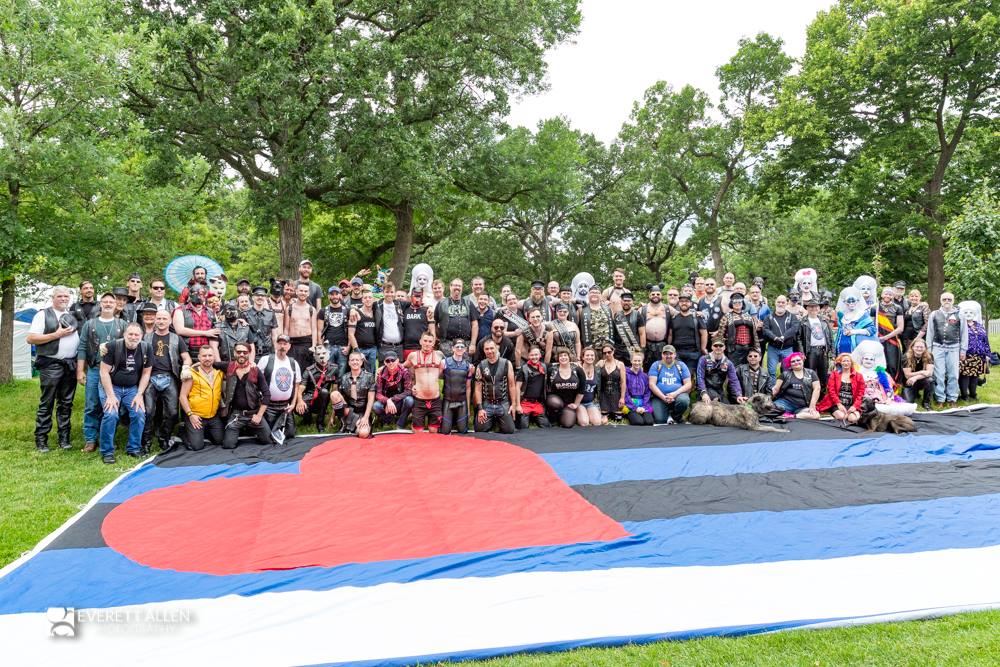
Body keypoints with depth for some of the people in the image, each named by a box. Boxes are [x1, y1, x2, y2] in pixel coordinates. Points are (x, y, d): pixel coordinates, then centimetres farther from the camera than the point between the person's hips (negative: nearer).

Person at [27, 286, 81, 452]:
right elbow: (30, 339, -8)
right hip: (51, 365, -5)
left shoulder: (72, 315, 15)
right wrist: (57, 334, -15)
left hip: (71, 364, 5)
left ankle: (64, 438, 16)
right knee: (47, 403, -2)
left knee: (66, 403, 9)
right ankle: (41, 440, 5)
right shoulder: (43, 314, -1)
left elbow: (80, 336, 23)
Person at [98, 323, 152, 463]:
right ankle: (107, 452, -4)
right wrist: (110, 396, -16)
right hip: (110, 386, -3)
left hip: (132, 388, 3)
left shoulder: (146, 348, -5)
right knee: (111, 414, -22)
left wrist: (139, 395, -6)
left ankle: (133, 449, 3)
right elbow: (104, 372, -12)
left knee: (140, 413, -16)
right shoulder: (113, 346, -15)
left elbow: (146, 373, 2)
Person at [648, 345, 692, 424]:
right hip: (660, 397, -1)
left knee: (683, 400, -35)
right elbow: (652, 384, -2)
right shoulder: (656, 365, 7)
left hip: (678, 395, 1)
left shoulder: (681, 365, 10)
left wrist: (675, 394, -14)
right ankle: (668, 415, 15)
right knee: (659, 420, -24)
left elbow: (688, 384, 2)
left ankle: (676, 417, -2)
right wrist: (664, 397, -14)